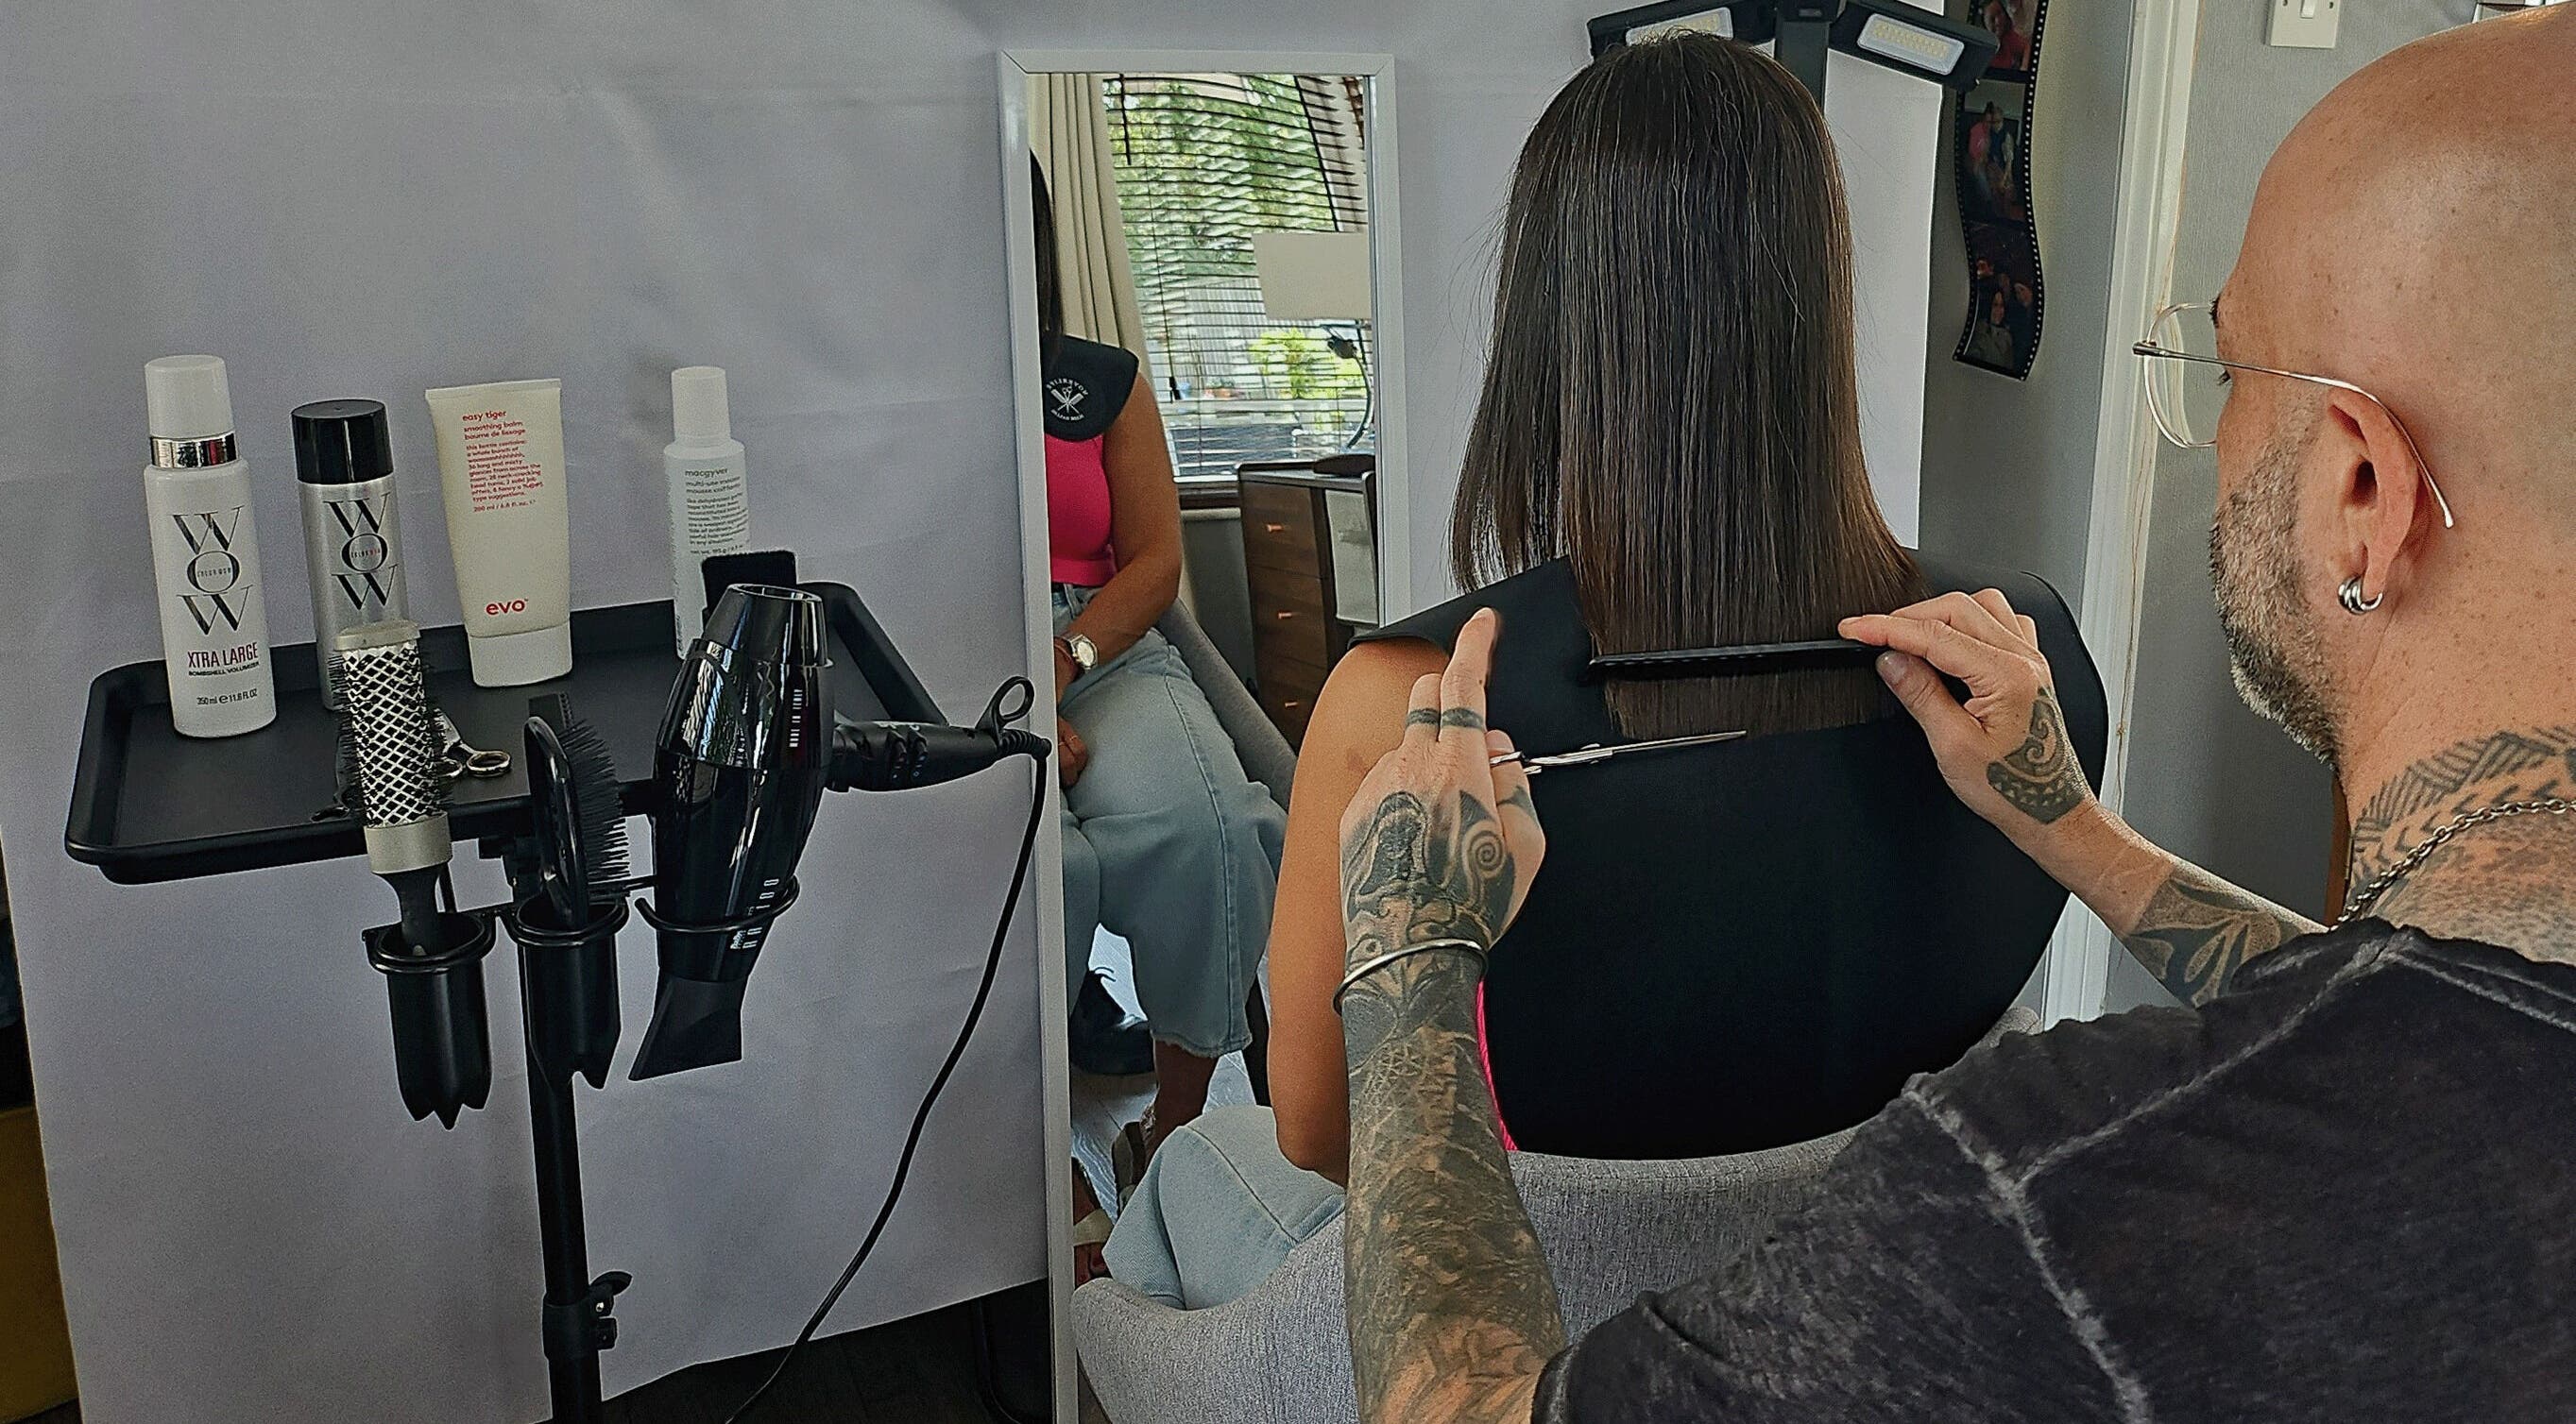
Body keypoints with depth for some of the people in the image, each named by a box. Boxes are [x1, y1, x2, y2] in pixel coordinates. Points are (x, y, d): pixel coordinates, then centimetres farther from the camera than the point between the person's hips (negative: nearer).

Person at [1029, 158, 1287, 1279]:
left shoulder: (1106, 383, 16)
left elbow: (1155, 563, 6)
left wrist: (1058, 665, -13)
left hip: (1104, 652, 2)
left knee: (1195, 827, -31)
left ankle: (1175, 1131, -15)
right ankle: (1052, 1180, -21)